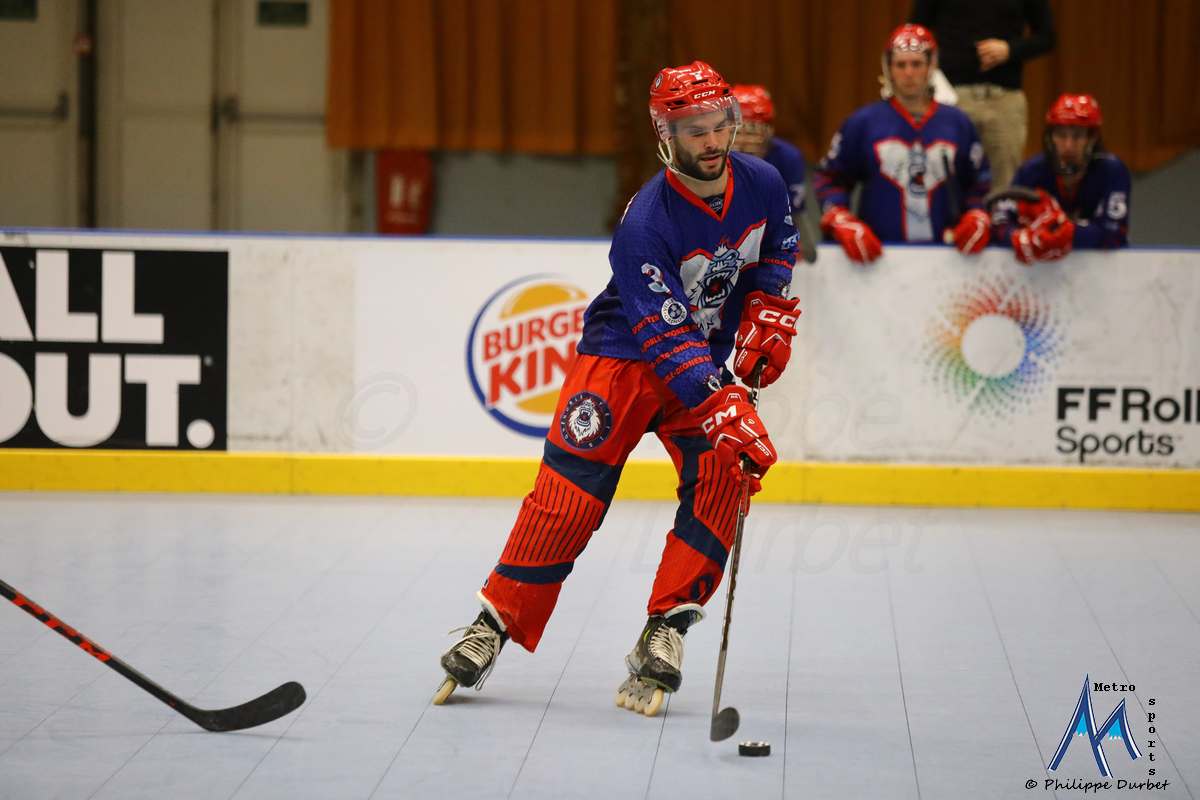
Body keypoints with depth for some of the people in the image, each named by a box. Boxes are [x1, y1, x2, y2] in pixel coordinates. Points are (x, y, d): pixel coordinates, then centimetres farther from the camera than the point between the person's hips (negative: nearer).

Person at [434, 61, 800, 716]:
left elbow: (775, 253, 15)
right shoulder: (646, 221, -28)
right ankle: (494, 625, -2)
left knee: (720, 480, -17)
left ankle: (664, 633, -12)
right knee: (569, 495, -14)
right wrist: (725, 414, -39)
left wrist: (765, 317, -1)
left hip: (706, 361, 5)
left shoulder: (762, 184, -9)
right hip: (624, 352, -5)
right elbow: (668, 337, -31)